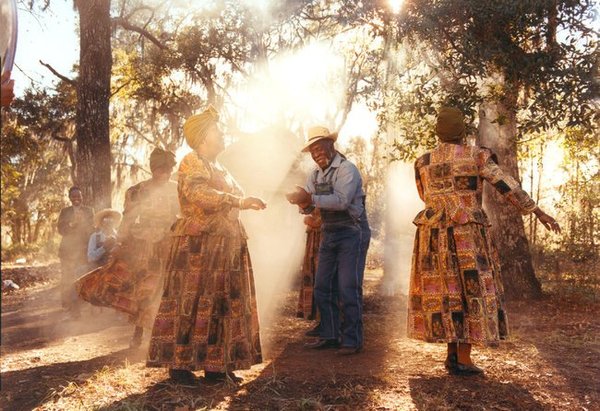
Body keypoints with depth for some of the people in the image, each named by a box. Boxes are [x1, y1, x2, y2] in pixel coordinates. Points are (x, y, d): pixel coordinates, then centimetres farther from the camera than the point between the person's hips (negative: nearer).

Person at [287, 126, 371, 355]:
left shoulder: (346, 169, -13)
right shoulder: (316, 174, 10)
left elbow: (341, 200, -27)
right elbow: (308, 207, 7)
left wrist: (311, 198, -29)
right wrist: (304, 204, -16)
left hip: (351, 233, -8)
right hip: (329, 234, 8)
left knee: (348, 289, -6)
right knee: (323, 287, 9)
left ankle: (352, 340, 4)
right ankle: (329, 336, 20)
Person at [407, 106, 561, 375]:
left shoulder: (423, 162, 5)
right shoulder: (476, 155, -4)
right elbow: (507, 186, -6)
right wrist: (538, 213, -2)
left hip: (435, 235, 4)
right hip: (468, 235, -4)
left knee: (445, 290, 11)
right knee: (470, 290, 1)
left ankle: (453, 353, 14)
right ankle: (463, 359, 0)